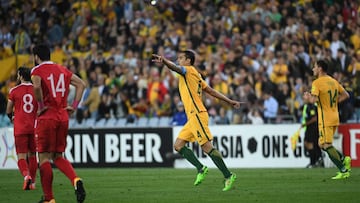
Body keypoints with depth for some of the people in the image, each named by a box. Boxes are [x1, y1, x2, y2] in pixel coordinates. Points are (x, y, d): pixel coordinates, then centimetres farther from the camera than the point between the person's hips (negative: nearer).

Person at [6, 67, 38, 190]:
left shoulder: (14, 91, -3)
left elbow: (8, 111, 7)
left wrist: (12, 118, 27)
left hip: (20, 129, -3)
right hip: (34, 128, 3)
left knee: (21, 157, -2)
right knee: (32, 155, 16)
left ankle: (26, 175, -28)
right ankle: (32, 182, 21)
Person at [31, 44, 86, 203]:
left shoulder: (37, 70, -5)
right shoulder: (62, 70, 14)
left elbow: (37, 86, -26)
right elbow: (81, 84, 12)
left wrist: (41, 106, -14)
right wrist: (74, 106, 10)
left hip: (47, 118, -6)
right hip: (63, 118, 6)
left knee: (44, 158, 2)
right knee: (58, 157, 14)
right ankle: (76, 180, -13)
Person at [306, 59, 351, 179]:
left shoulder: (317, 83, -12)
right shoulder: (333, 81, 12)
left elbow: (313, 100, -23)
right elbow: (345, 95, 16)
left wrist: (308, 95, -2)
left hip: (325, 119, -8)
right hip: (335, 118, 8)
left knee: (326, 145, -6)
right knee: (322, 144, 16)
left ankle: (343, 171, -12)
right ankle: (344, 159, 2)